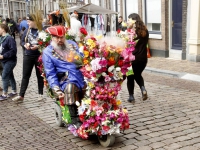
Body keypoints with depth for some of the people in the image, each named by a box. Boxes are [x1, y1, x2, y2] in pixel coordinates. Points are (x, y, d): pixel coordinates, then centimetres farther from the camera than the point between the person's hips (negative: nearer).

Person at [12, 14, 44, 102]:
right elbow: (22, 41, 11)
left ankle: (40, 94, 22)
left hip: (39, 56, -4)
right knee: (25, 75, 4)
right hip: (28, 56, 4)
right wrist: (25, 45, -9)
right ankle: (21, 95, 5)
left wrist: (38, 46, -23)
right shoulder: (27, 30, 3)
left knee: (39, 75, 10)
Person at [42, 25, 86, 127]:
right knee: (70, 87, -38)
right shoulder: (48, 52, 7)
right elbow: (50, 74, 0)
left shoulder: (71, 44, 21)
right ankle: (75, 120, -31)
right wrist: (56, 90, -14)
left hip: (82, 74, 4)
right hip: (66, 78, -4)